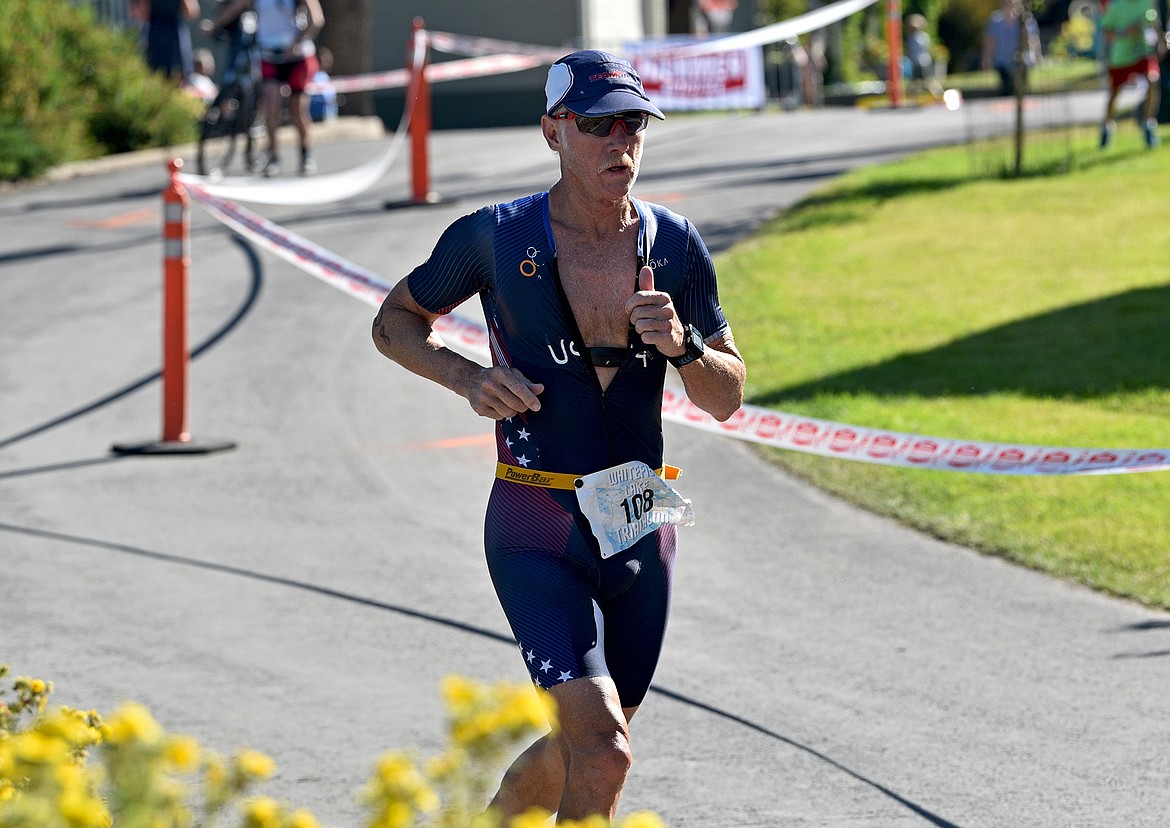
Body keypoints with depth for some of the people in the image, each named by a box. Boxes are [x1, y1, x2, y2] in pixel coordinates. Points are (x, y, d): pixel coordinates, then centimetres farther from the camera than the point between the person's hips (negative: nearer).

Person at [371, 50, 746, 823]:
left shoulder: (676, 246, 1)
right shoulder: (495, 238, -8)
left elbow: (728, 399, 4)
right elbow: (395, 321, 7)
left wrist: (683, 344, -17)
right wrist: (468, 377, -12)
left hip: (642, 528, 4)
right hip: (537, 534, -4)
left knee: (581, 755, 17)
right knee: (603, 756, -20)